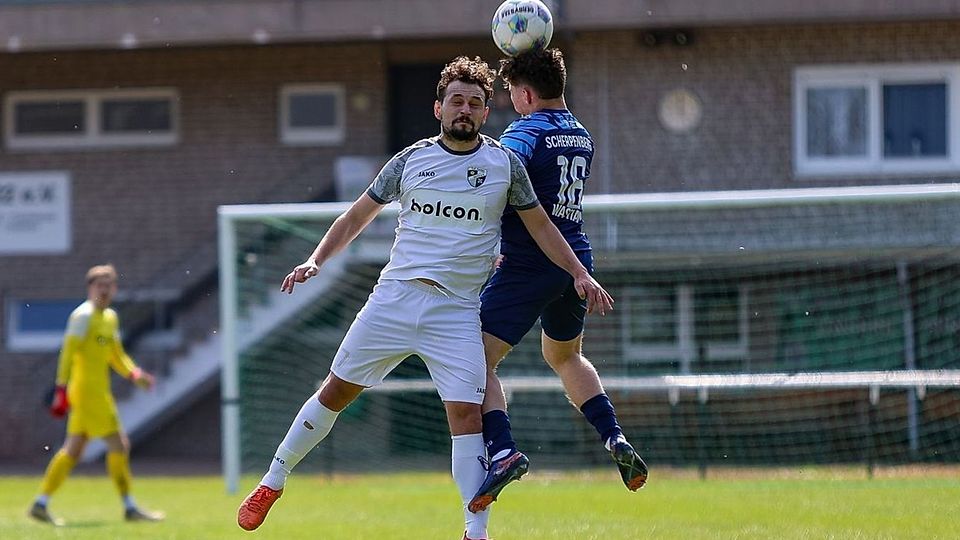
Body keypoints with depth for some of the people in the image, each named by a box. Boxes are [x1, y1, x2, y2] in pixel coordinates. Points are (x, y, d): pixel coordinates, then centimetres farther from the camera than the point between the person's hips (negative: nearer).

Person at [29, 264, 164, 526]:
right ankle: (129, 507, -1)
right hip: (88, 391, -9)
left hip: (99, 392, 9)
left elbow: (116, 356, 25)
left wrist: (135, 374, 8)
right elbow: (68, 353, -15)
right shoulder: (83, 315, -10)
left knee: (73, 450, 9)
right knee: (118, 445, -7)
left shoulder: (110, 317, 17)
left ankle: (41, 504, 11)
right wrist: (61, 390, -21)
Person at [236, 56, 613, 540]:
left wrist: (579, 273, 6)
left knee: (465, 412, -14)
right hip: (394, 297, 1)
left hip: (457, 312, -1)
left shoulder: (505, 164, 5)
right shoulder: (410, 160, 6)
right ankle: (272, 483, 18)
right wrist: (316, 261, 4)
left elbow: (539, 225, 14)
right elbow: (358, 215, 15)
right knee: (336, 391, 3)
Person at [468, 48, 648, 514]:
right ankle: (614, 438, 16)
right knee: (565, 356, 31)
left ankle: (502, 450, -27)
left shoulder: (526, 133, -12)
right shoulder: (581, 136, 13)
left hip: (527, 265, -8)